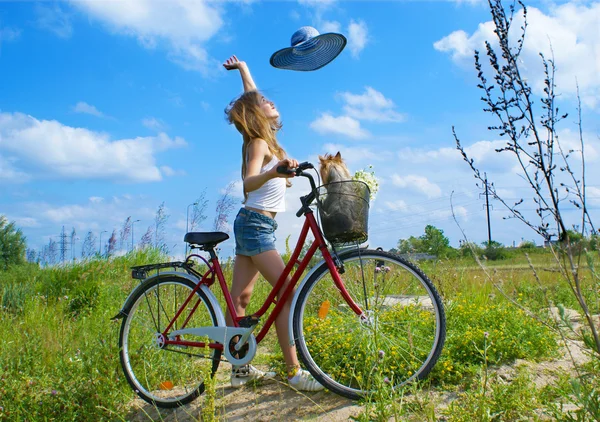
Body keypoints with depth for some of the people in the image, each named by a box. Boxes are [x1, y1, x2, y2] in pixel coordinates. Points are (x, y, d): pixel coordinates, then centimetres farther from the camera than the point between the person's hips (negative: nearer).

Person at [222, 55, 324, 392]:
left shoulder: (262, 137, 13)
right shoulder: (259, 142, -11)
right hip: (256, 225, -9)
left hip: (253, 224, 9)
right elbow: (249, 182, -28)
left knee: (241, 297, 8)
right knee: (289, 292, -14)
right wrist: (273, 171, -48)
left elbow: (251, 95, 29)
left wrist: (242, 68, 41)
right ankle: (295, 372, -12)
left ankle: (241, 369, 15)